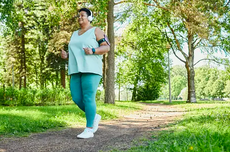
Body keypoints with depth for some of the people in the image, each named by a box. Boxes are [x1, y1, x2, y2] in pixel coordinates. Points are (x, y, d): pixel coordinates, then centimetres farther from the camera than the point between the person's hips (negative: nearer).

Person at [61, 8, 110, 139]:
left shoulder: (96, 31, 2)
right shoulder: (75, 34, 21)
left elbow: (107, 48, -5)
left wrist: (92, 51, -21)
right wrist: (66, 55, 2)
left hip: (91, 69, -7)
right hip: (77, 70, 7)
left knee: (88, 99, -12)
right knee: (76, 98, -1)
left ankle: (89, 130, -6)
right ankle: (94, 117, 21)